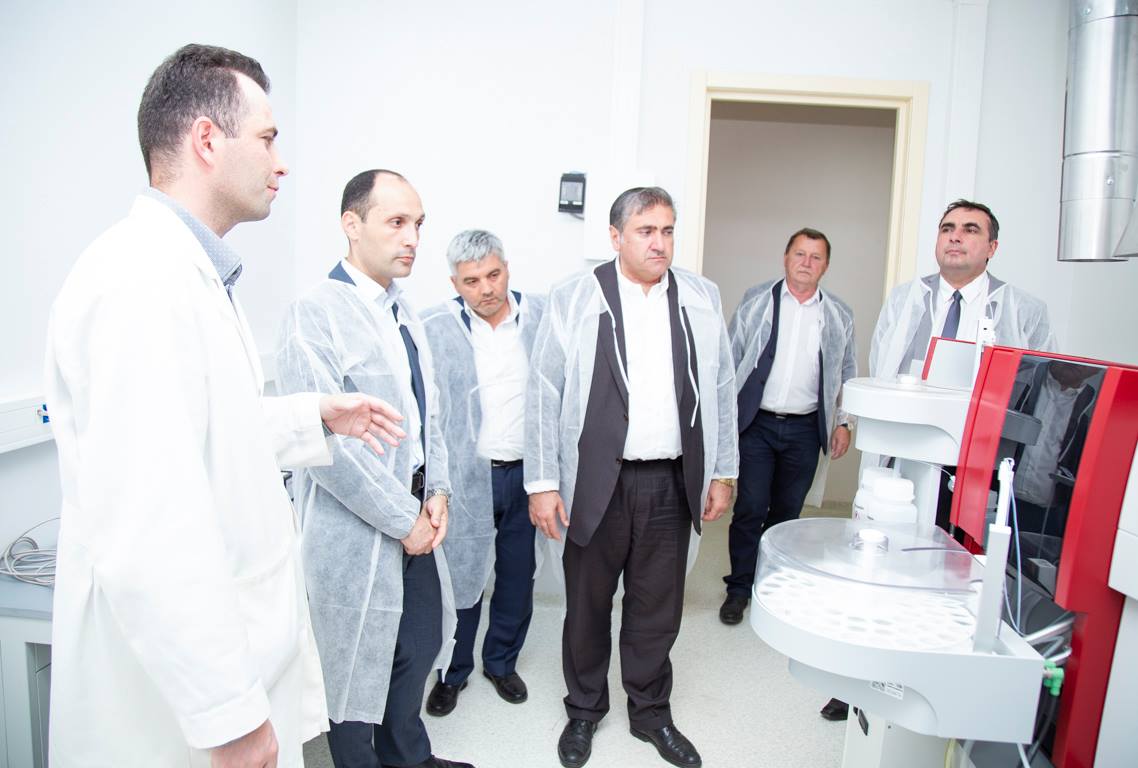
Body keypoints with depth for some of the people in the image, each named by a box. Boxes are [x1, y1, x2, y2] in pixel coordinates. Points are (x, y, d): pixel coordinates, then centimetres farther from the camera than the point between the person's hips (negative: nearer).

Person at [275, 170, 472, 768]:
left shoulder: (402, 310, 9)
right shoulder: (315, 314, -17)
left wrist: (437, 491, 1)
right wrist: (403, 518, -16)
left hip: (414, 515, 8)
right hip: (354, 528, -8)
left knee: (421, 642, 22)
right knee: (356, 666, 11)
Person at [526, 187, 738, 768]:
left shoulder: (701, 298, 6)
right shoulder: (573, 298, -4)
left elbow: (722, 390, 10)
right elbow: (543, 393, -4)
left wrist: (722, 473, 9)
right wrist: (542, 483, -7)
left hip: (674, 483, 3)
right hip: (597, 482, -2)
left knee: (657, 609, 15)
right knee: (587, 605, 13)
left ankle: (651, 713, 38)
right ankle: (584, 711, 37)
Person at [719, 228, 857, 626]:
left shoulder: (839, 315, 7)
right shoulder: (756, 301, 1)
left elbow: (847, 374, 14)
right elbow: (730, 358, 2)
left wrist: (843, 421, 8)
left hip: (805, 429, 2)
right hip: (757, 424, -2)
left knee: (787, 511, 10)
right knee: (750, 508, -3)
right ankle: (739, 587, 12)